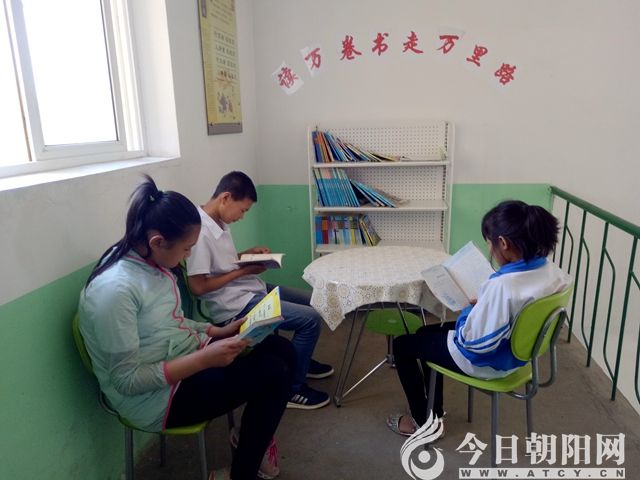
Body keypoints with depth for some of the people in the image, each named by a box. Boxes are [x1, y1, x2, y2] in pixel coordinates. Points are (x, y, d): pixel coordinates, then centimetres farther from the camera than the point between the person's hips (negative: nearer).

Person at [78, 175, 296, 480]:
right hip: (155, 397, -8)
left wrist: (218, 331, 1)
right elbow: (127, 380, -25)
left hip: (187, 360, 8)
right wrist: (206, 359, -28)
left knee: (282, 350, 2)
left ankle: (252, 435, 23)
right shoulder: (115, 289, -28)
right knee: (273, 375, -15)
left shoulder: (149, 261, -1)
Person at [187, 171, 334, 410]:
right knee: (311, 320, -15)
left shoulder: (219, 222, 6)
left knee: (312, 303, 18)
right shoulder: (200, 230, -23)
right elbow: (198, 286, -23)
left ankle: (302, 360, 37)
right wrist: (243, 270, -17)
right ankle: (292, 389, 2)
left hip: (250, 290, 10)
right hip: (235, 305, -10)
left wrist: (248, 253, 3)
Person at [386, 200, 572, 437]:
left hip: (487, 361, -9)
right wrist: (481, 307, 5)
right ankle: (434, 411, 37)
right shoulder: (552, 271, -10)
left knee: (402, 344, 10)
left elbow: (475, 343, -29)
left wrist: (468, 311, -11)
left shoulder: (501, 286, -37)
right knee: (429, 332, 26)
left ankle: (423, 421, 25)